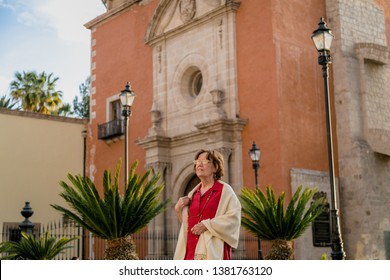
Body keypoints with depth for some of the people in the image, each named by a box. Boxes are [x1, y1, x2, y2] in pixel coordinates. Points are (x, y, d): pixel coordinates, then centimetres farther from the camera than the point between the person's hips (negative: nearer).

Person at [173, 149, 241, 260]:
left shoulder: (224, 190, 1)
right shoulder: (193, 193, 18)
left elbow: (234, 216, -11)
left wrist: (207, 224, -15)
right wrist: (179, 209, 6)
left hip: (212, 251, -5)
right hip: (191, 250, 5)